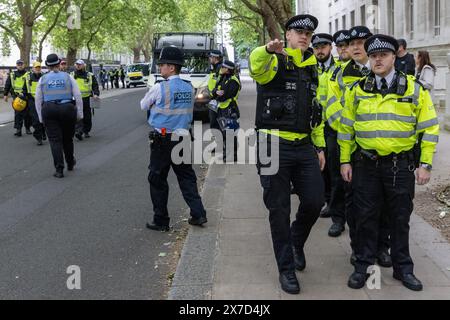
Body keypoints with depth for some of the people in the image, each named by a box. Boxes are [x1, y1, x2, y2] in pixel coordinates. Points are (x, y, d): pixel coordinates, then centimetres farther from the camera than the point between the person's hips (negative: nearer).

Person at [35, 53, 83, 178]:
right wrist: (79, 113, 7)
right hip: (67, 108, 0)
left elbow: (38, 101, 8)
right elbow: (78, 96, 1)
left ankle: (59, 170, -3)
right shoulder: (68, 77, 5)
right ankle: (70, 163, 35)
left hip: (49, 110, 0)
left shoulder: (43, 79, 7)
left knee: (55, 140, 2)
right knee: (67, 138, 17)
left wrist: (41, 118, 13)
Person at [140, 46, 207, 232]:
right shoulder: (189, 88, 4)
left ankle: (161, 221, 11)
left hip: (162, 140, -5)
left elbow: (143, 105, 0)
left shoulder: (160, 88, -13)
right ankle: (198, 214, 7)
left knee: (158, 180, 6)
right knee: (187, 177, 13)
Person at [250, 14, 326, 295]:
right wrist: (268, 50, -54)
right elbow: (256, 65, -32)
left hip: (304, 146, 5)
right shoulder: (275, 63, -5)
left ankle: (296, 240, 35)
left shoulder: (312, 70, 15)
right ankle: (286, 268, 18)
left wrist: (320, 146, 18)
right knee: (279, 210, 3)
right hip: (275, 145, -5)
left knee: (315, 201, 3)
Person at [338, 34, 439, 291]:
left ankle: (403, 268, 24)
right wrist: (345, 161, 3)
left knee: (400, 218, 10)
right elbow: (346, 127, 8)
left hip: (401, 165, -1)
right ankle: (364, 265, 20)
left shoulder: (414, 89, -1)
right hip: (366, 164, 1)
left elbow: (429, 128, 0)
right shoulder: (358, 90, 4)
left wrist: (425, 164, -4)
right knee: (366, 217, 7)